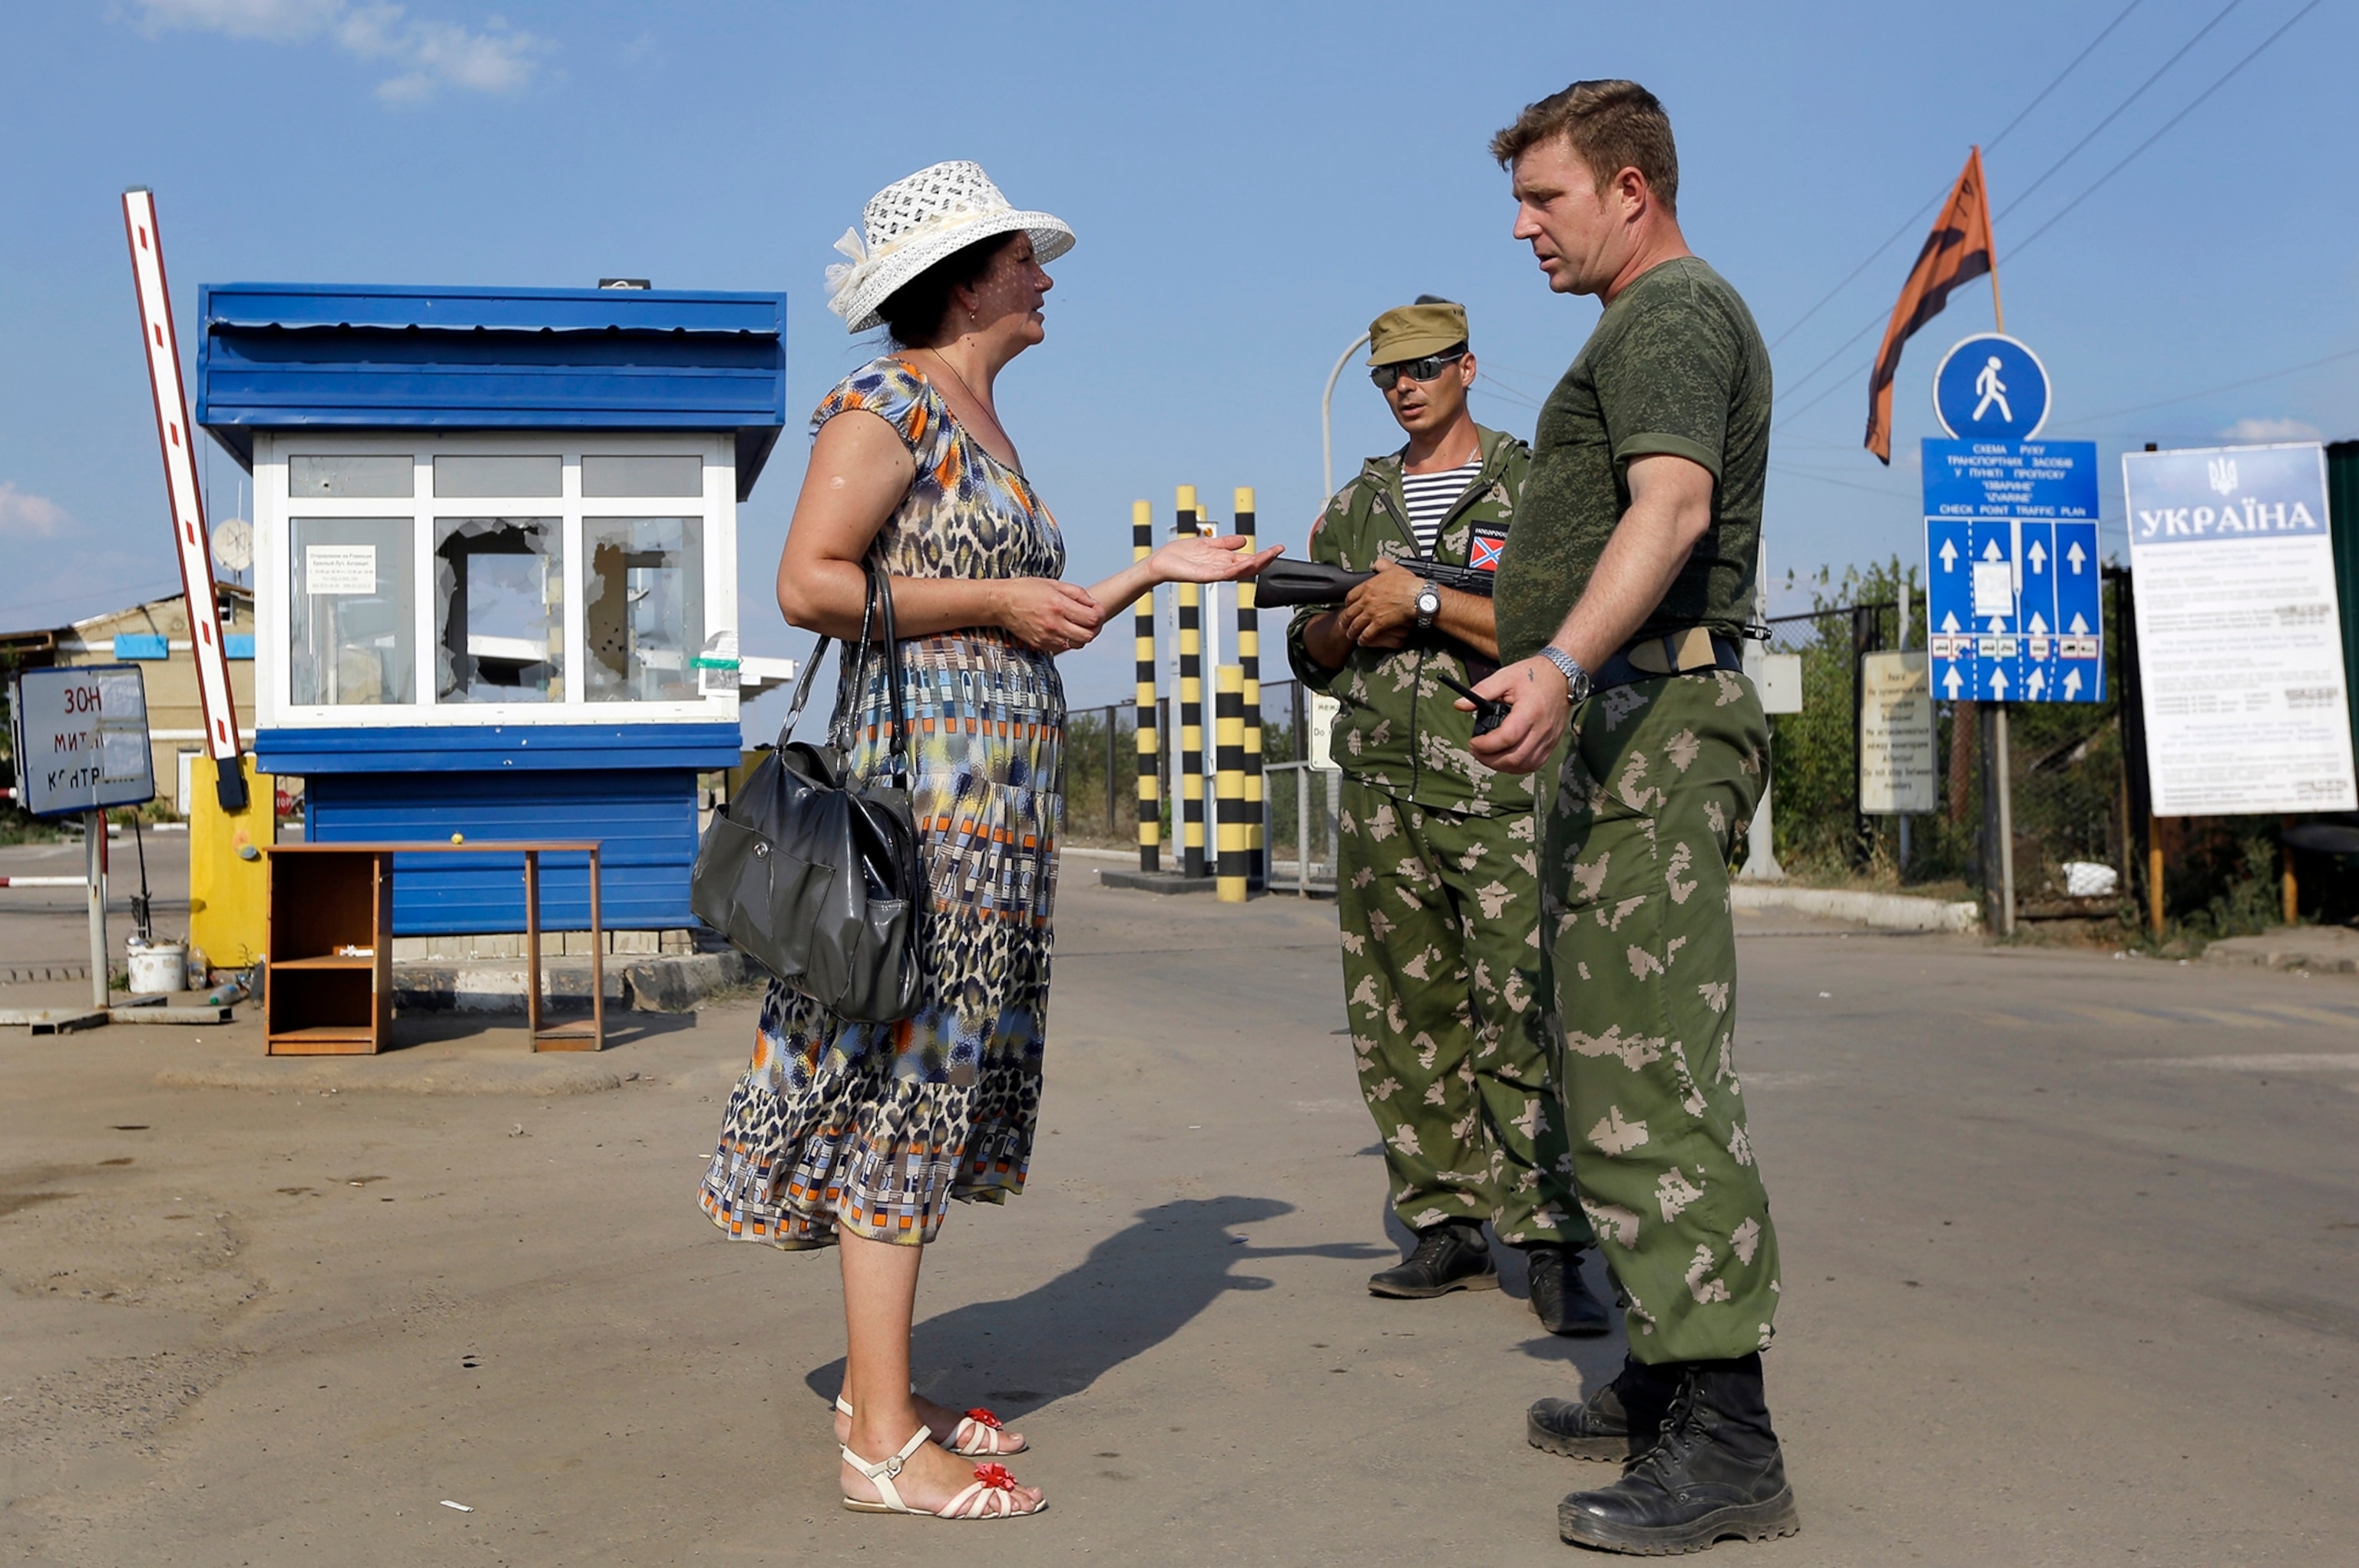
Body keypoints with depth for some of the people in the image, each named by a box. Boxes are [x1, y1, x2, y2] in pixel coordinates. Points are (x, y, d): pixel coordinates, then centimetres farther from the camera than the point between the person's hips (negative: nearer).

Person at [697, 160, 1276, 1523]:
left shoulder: (985, 427, 20)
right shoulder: (892, 402, -7)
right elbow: (808, 582, -16)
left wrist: (1153, 573, 19)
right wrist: (999, 601, -14)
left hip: (1002, 795, 10)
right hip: (924, 768, -10)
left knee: (941, 1085, 10)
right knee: (902, 1078, -8)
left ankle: (880, 1389, 19)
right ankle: (885, 1443, -3)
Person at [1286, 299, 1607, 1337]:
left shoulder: (1530, 489, 4)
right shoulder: (1354, 508, 18)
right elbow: (1313, 656, 20)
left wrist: (1424, 601, -12)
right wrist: (1356, 619, -1)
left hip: (1499, 791, -5)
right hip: (1381, 795, 5)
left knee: (1521, 1020, -10)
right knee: (1401, 1024, 6)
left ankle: (1551, 1249, -6)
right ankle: (1448, 1227, 15)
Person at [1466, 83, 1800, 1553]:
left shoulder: (1671, 310, -7)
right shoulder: (1683, 319, 26)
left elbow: (1673, 503, -25)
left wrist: (1564, 662, -40)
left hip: (1650, 717, -11)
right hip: (1627, 727, 11)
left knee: (1647, 1074, -14)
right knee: (1625, 1065, 13)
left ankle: (1724, 1440, -11)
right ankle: (1667, 1378, 21)